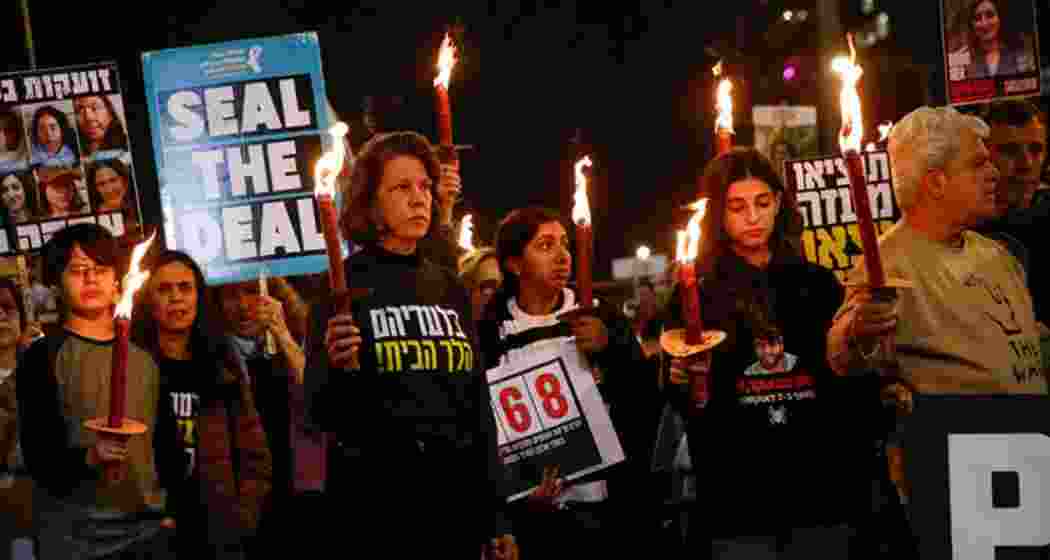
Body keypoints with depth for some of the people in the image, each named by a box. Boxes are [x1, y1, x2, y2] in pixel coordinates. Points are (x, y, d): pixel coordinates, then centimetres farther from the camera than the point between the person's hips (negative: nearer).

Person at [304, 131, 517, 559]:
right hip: (377, 499, -4)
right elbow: (323, 415, -6)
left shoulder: (449, 288, 10)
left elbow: (478, 406, 12)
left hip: (458, 494, 5)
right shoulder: (343, 285, -4)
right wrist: (340, 371, -27)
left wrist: (497, 516, 10)